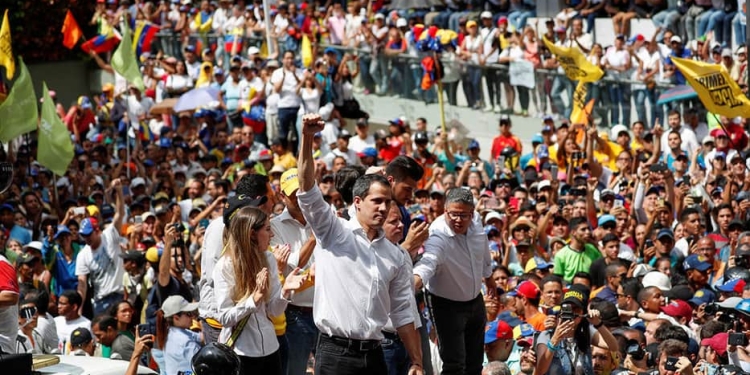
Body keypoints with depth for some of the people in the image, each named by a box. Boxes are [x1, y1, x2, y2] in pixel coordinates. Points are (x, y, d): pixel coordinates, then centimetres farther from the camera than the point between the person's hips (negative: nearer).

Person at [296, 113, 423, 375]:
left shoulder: (394, 256, 14)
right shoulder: (334, 232, 1)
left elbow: (403, 314, 16)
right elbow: (308, 189, -12)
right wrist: (307, 138, -25)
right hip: (335, 353, -5)